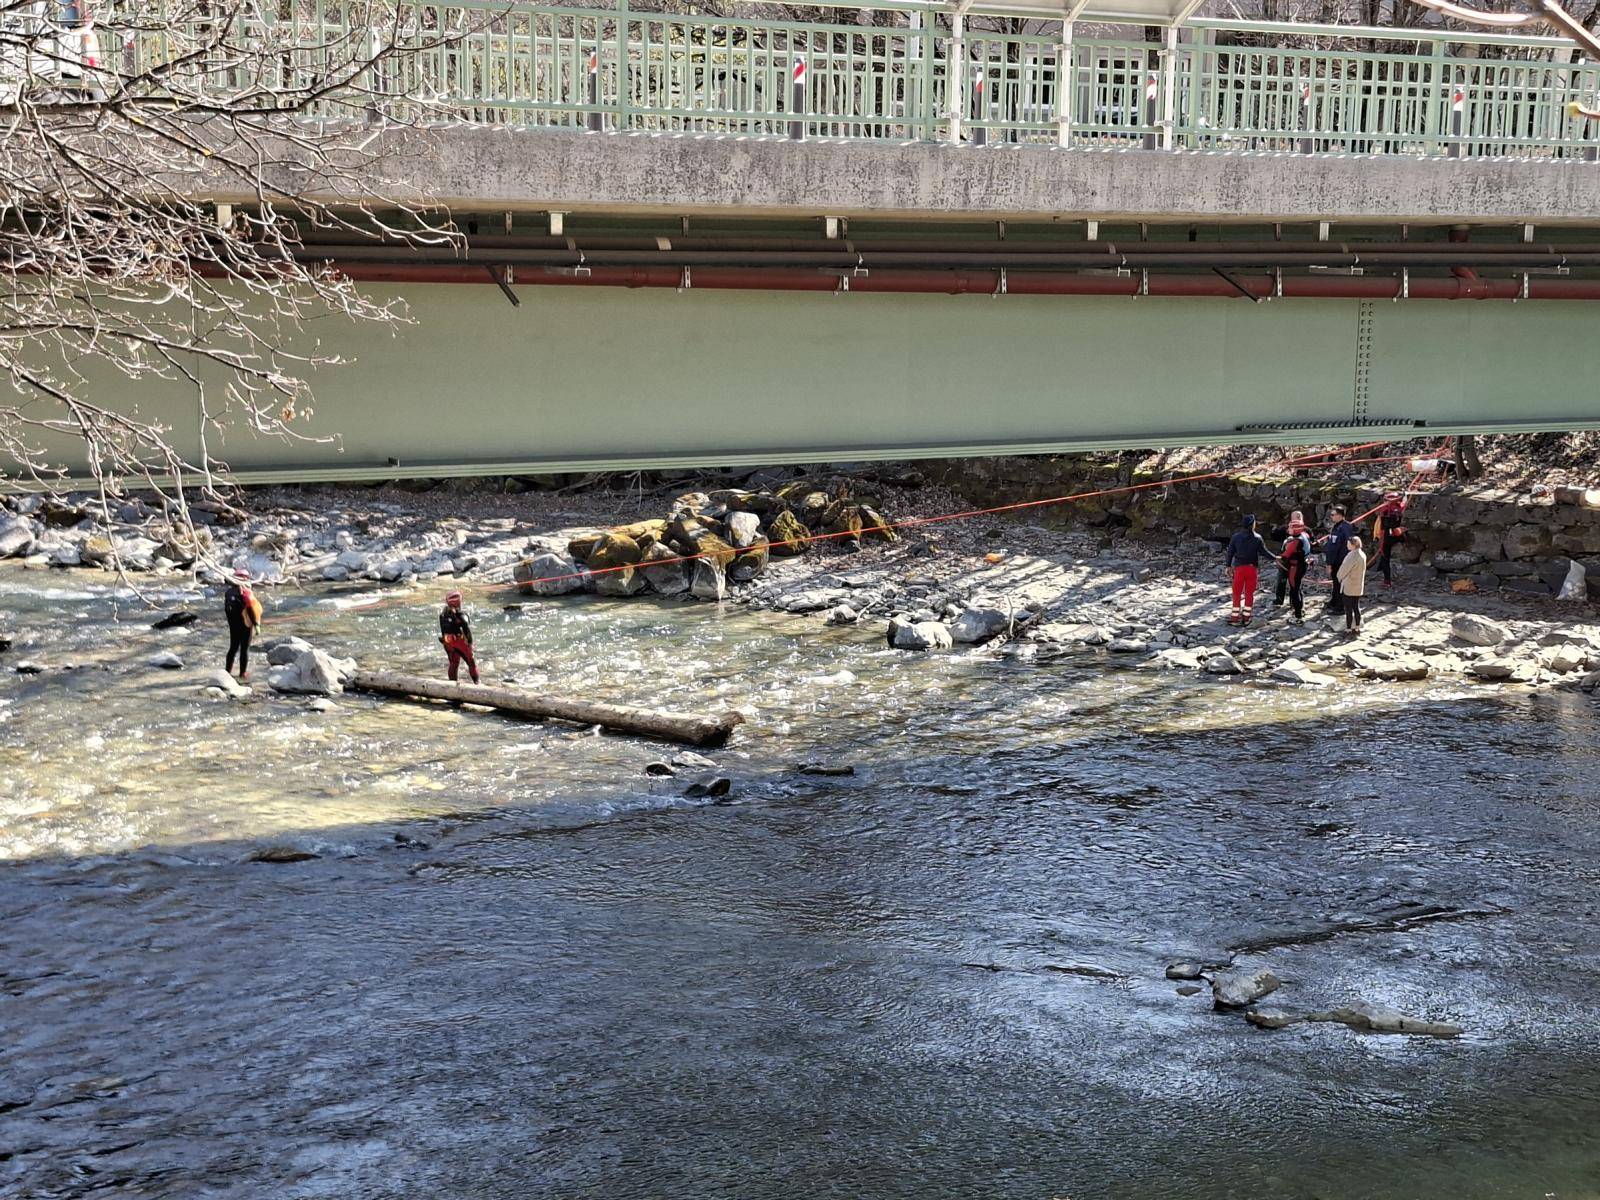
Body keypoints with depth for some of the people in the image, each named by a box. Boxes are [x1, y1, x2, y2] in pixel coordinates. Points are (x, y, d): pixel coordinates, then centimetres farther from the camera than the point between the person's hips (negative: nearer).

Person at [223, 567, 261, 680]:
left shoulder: (228, 592, 1)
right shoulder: (246, 593, -17)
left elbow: (226, 609, 6)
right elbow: (251, 609, -17)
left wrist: (231, 621, 16)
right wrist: (256, 624, -10)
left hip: (233, 625, 5)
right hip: (245, 624, -5)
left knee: (233, 647, 16)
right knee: (245, 649, 4)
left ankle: (228, 671, 15)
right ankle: (243, 673, 8)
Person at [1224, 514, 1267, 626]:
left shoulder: (1235, 537, -2)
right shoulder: (1257, 538, -5)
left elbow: (1230, 552, 1)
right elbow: (1264, 551, -3)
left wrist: (1228, 566, 11)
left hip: (1239, 567, 0)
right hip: (1253, 568, 0)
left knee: (1237, 593, 5)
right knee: (1249, 593, 8)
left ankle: (1235, 618, 2)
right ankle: (1246, 618, 9)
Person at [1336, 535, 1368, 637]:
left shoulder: (1353, 556, -24)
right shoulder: (1362, 554, 4)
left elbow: (1344, 568, -18)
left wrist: (1339, 578, 2)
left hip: (1349, 587, -9)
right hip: (1358, 587, 9)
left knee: (1348, 609, -1)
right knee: (1356, 608, 16)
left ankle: (1348, 630, 3)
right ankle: (1357, 628, 23)